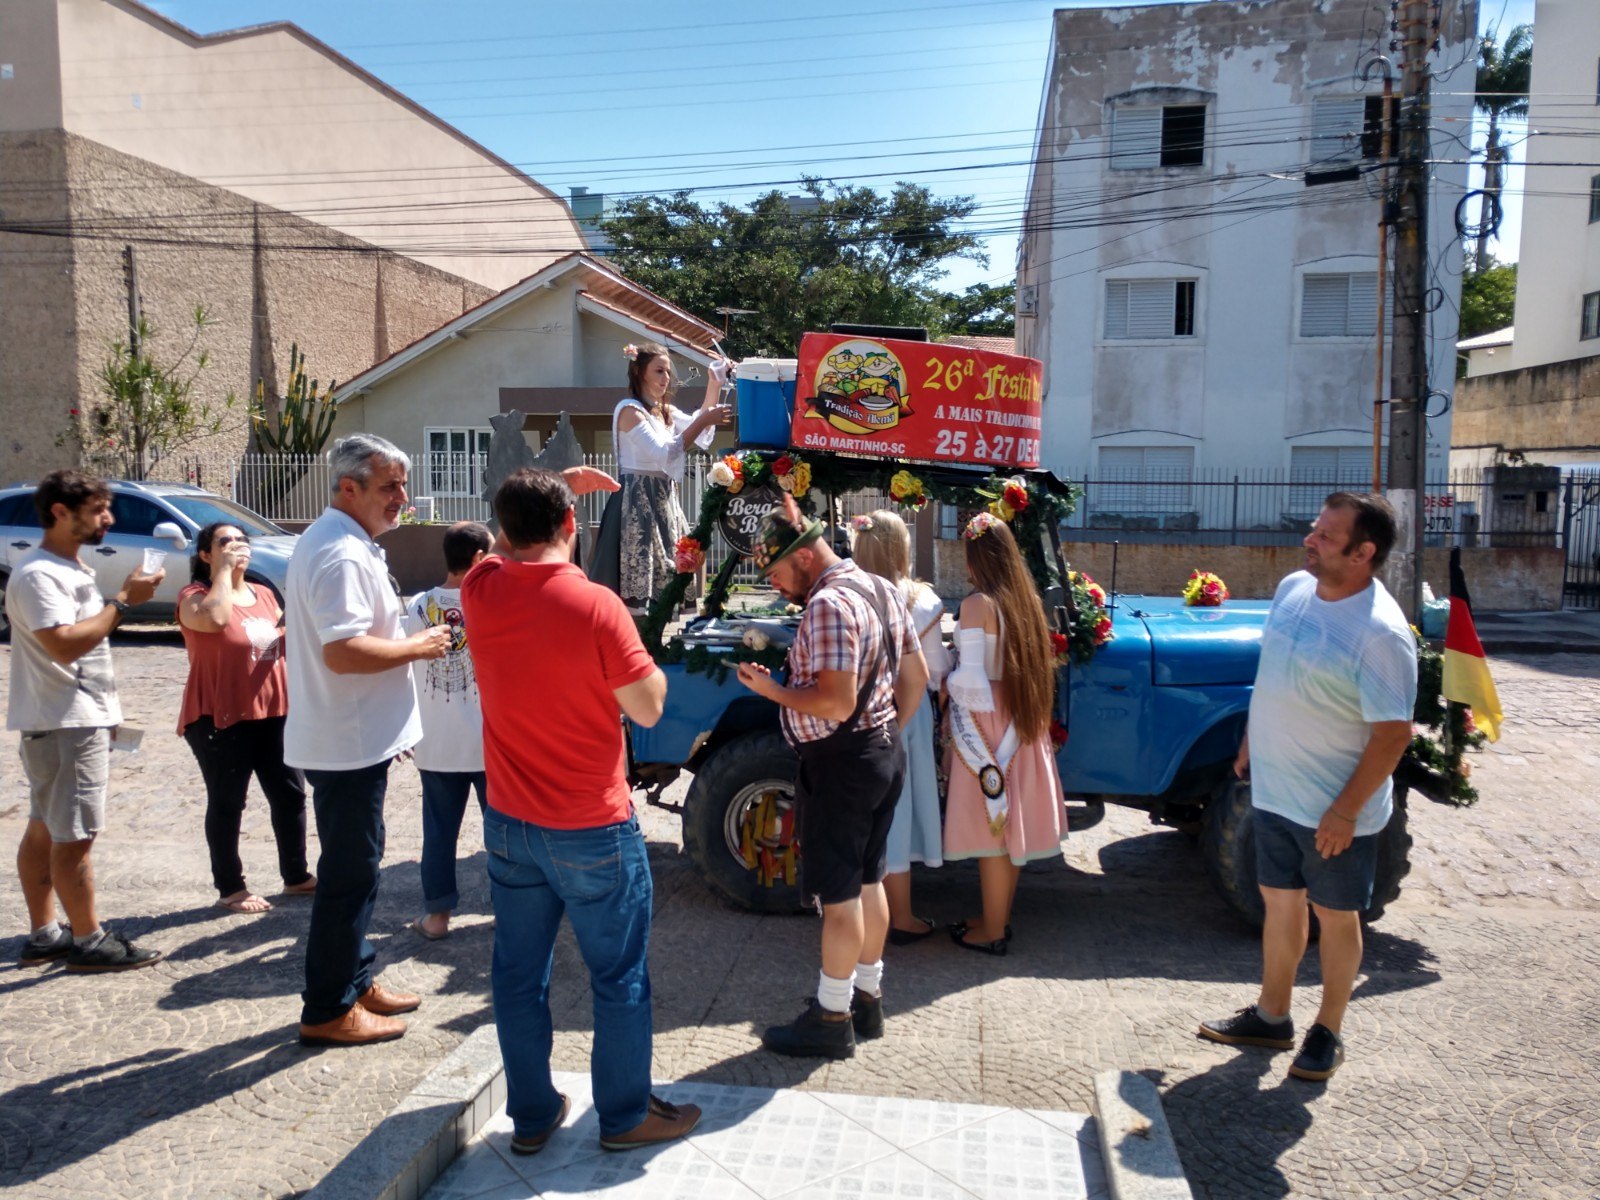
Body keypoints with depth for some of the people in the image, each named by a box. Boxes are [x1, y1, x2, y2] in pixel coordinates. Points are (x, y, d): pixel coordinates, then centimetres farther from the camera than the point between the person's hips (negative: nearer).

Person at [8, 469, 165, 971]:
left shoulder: (70, 568, 15)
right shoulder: (38, 575, -17)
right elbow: (65, 644, -28)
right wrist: (123, 601, -22)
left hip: (79, 720, 10)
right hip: (65, 724, -10)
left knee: (45, 830, 14)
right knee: (74, 836, -2)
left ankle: (44, 935, 23)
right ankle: (88, 940, 6)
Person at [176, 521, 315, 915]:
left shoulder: (264, 595, 12)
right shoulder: (195, 596, -8)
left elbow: (284, 642, 22)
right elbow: (215, 618, -32)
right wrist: (223, 570, -18)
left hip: (273, 713, 7)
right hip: (220, 719, -6)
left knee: (290, 794, 11)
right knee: (227, 804, 4)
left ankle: (296, 875, 24)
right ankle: (230, 888, 15)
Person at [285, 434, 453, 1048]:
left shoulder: (334, 541, 14)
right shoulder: (341, 554, -21)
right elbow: (343, 651, -30)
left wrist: (408, 638, 14)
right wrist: (417, 647, -17)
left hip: (348, 738, 11)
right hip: (348, 743, -11)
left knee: (352, 869, 19)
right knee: (350, 875, 0)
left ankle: (354, 981, 32)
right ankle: (328, 1010, 12)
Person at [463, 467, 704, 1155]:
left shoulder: (481, 591, -6)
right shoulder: (596, 606, -20)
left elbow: (505, 548, 19)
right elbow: (647, 709, -13)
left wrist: (550, 491, 25)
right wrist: (650, 666, 5)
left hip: (509, 824, 5)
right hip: (592, 830, -5)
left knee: (519, 975, 16)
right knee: (620, 976, 11)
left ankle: (530, 1115, 30)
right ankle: (626, 1116, 24)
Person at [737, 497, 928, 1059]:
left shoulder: (828, 604, -22)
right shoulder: (881, 590, 9)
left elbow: (836, 703, -28)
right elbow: (915, 675, 14)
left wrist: (773, 691, -16)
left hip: (841, 761, -10)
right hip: (885, 752, 10)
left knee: (839, 894, 1)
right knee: (868, 881, 19)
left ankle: (832, 1020, 14)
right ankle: (867, 997, 31)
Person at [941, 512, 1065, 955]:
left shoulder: (978, 604, -16)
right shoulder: (1026, 600, 5)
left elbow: (970, 677, -19)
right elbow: (1033, 665, 9)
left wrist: (947, 681, 0)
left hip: (986, 724, -7)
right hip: (1022, 724, 7)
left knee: (990, 824, 2)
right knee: (1012, 822, 15)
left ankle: (992, 932, 13)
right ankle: (999, 917, 28)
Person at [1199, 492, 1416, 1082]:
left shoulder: (1381, 633, -24)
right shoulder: (1292, 589, -1)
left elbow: (1393, 734, -21)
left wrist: (1346, 811, -20)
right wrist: (1249, 744, 17)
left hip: (1334, 810, -7)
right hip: (1273, 790, 7)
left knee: (1335, 917, 12)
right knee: (1280, 902, 19)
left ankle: (1327, 1034, 30)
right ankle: (1271, 1016, 35)